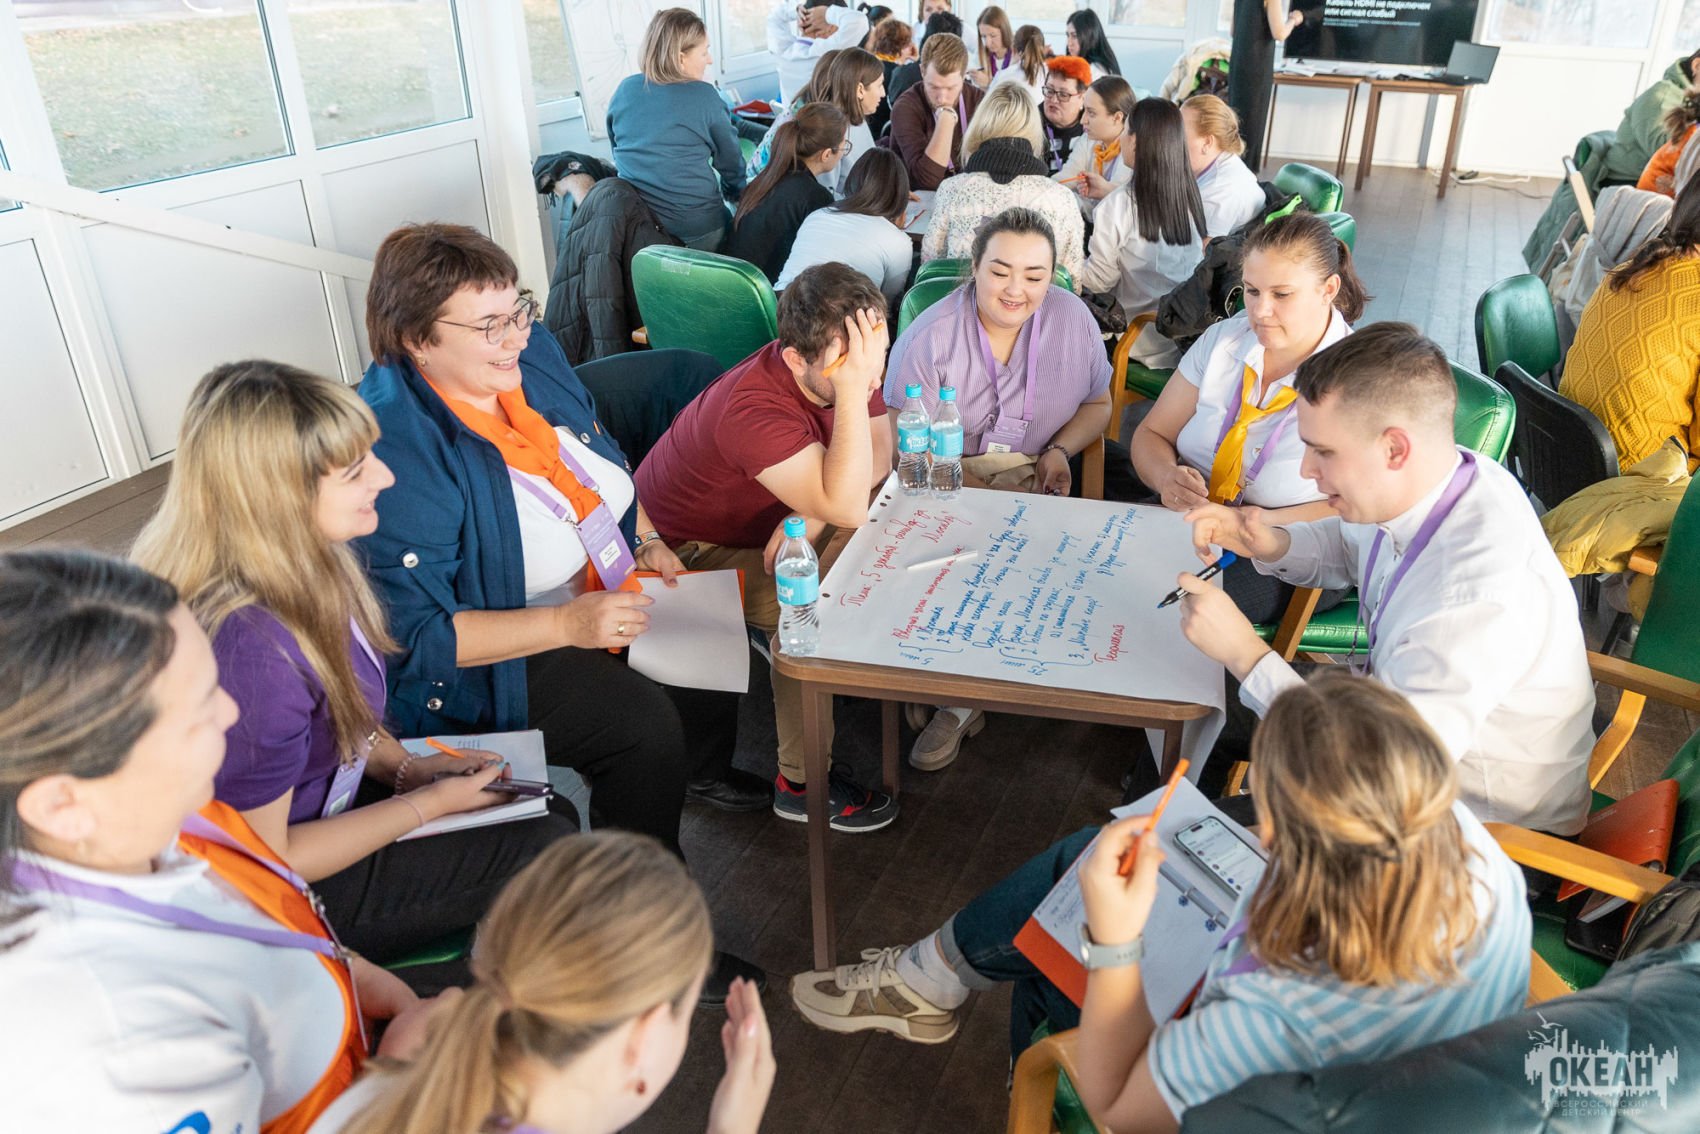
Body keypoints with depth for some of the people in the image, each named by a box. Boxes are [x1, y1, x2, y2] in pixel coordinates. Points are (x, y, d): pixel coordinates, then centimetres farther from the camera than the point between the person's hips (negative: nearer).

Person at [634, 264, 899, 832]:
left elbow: (879, 457, -7)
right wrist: (851, 391, -48)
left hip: (763, 527, 8)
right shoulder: (752, 408, -38)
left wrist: (810, 514, -24)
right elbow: (845, 505, -43)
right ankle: (801, 784, -12)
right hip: (688, 550, -8)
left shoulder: (846, 364, -14)